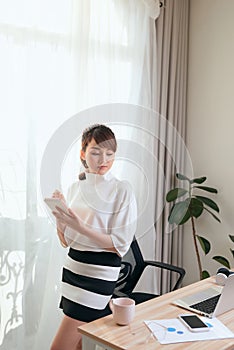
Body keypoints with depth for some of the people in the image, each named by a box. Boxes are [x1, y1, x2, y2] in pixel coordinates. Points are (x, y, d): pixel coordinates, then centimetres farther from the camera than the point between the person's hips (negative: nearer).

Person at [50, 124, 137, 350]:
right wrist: (59, 216, -10)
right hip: (73, 268, 6)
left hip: (99, 274, -6)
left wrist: (80, 226, -22)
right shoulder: (76, 187, 6)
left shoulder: (122, 190, -10)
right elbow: (66, 241, 9)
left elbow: (120, 244, -13)